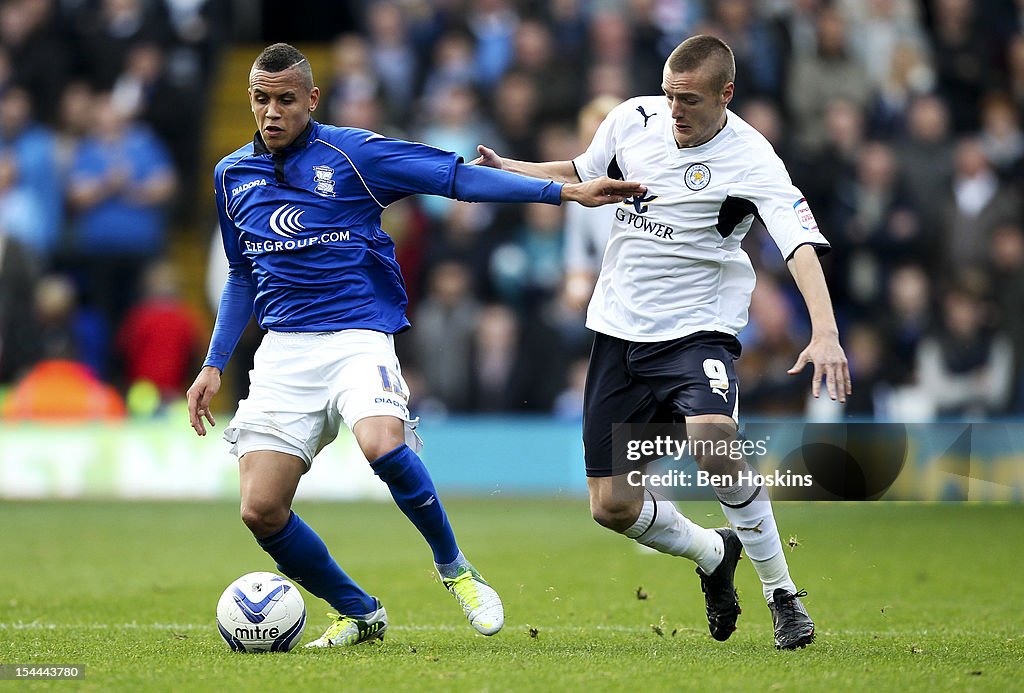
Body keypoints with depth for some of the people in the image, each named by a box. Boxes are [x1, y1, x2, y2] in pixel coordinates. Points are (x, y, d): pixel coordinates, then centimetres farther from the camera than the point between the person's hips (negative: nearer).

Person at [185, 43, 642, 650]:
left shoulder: (351, 154, -1)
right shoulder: (232, 175, 14)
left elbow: (457, 177, -5)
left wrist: (564, 191, -12)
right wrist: (214, 364, 20)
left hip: (358, 337, -4)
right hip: (282, 351, 4)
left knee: (383, 446, -34)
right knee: (260, 510, -10)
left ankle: (453, 567, -8)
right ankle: (360, 613, 14)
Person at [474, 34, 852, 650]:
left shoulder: (751, 161, -17)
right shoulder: (633, 119, -1)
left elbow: (801, 246, -28)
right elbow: (578, 175, 20)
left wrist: (825, 333, -43)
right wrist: (501, 170, 7)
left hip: (698, 330, -5)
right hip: (620, 330, 5)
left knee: (714, 442, -35)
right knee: (612, 506, 2)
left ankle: (782, 592, -17)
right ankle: (714, 555, 34)